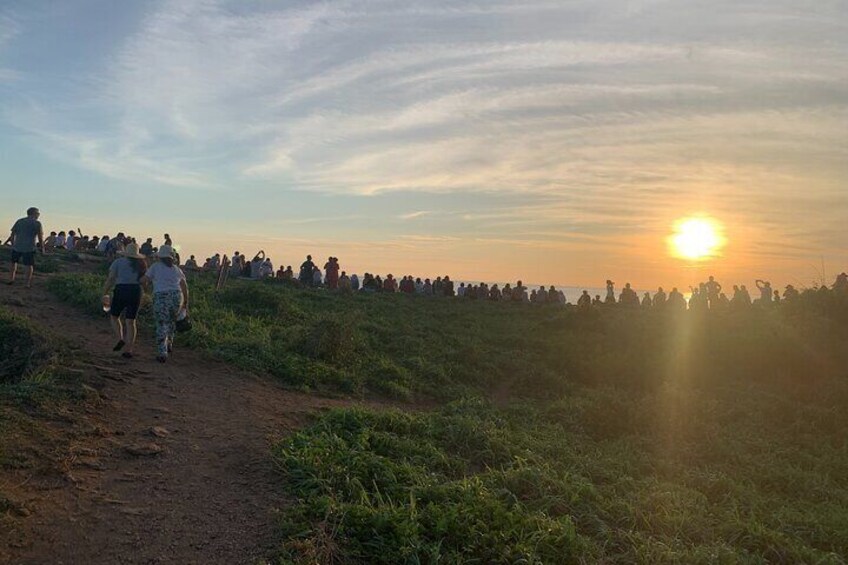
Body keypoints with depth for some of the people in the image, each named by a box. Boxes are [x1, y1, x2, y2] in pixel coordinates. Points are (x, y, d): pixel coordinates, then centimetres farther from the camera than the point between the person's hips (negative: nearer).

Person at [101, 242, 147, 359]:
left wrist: (104, 293, 1)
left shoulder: (118, 262, 0)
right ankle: (129, 350, 2)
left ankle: (121, 339, -1)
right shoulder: (141, 264, 8)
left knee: (114, 316, 18)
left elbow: (110, 279, -4)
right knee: (130, 322, 6)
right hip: (136, 292, 3)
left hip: (121, 291, -2)